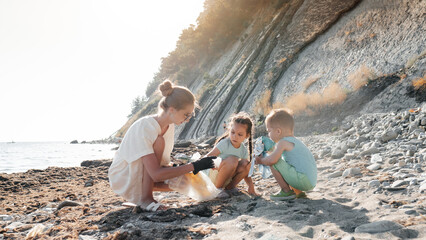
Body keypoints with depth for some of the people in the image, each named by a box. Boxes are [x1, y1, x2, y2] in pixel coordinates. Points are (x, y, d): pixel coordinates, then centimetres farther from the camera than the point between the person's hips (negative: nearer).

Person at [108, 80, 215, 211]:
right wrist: (194, 166, -35)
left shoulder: (169, 125, -5)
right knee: (158, 141, -30)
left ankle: (143, 193, 3)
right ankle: (145, 198, -21)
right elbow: (156, 174, -37)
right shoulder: (144, 127, -30)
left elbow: (163, 162, 2)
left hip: (145, 175, 7)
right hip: (122, 179, -7)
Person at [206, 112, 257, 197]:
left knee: (245, 163, -15)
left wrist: (251, 186, -9)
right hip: (213, 177, -6)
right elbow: (208, 157, -21)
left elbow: (245, 172, 5)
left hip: (227, 179, 6)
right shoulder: (225, 143, -18)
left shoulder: (244, 150, -1)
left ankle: (230, 187, 1)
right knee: (232, 159, -30)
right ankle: (217, 188, -17)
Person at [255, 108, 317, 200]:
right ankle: (298, 192, 18)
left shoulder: (283, 142, -10)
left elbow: (272, 160, -22)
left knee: (274, 163, -13)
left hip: (303, 179, -10)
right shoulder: (295, 141, 20)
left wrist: (260, 160, -3)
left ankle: (286, 191, -3)